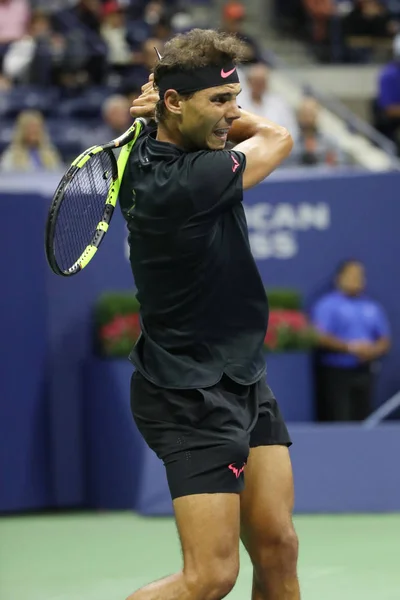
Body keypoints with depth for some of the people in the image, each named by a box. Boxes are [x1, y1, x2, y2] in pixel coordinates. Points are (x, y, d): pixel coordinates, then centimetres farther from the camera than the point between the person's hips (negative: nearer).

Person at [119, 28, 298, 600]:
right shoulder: (188, 181, -26)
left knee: (277, 551, 6)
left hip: (243, 380, 10)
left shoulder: (147, 151, 1)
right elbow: (277, 140, -5)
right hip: (193, 396, -10)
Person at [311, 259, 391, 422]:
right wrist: (351, 348, -18)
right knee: (338, 420, -13)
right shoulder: (328, 304, -3)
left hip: (364, 372, 6)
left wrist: (373, 351, -7)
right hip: (335, 373, -6)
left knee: (362, 420, 2)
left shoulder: (373, 308, 15)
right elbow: (321, 338, -13)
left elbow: (384, 341, 15)